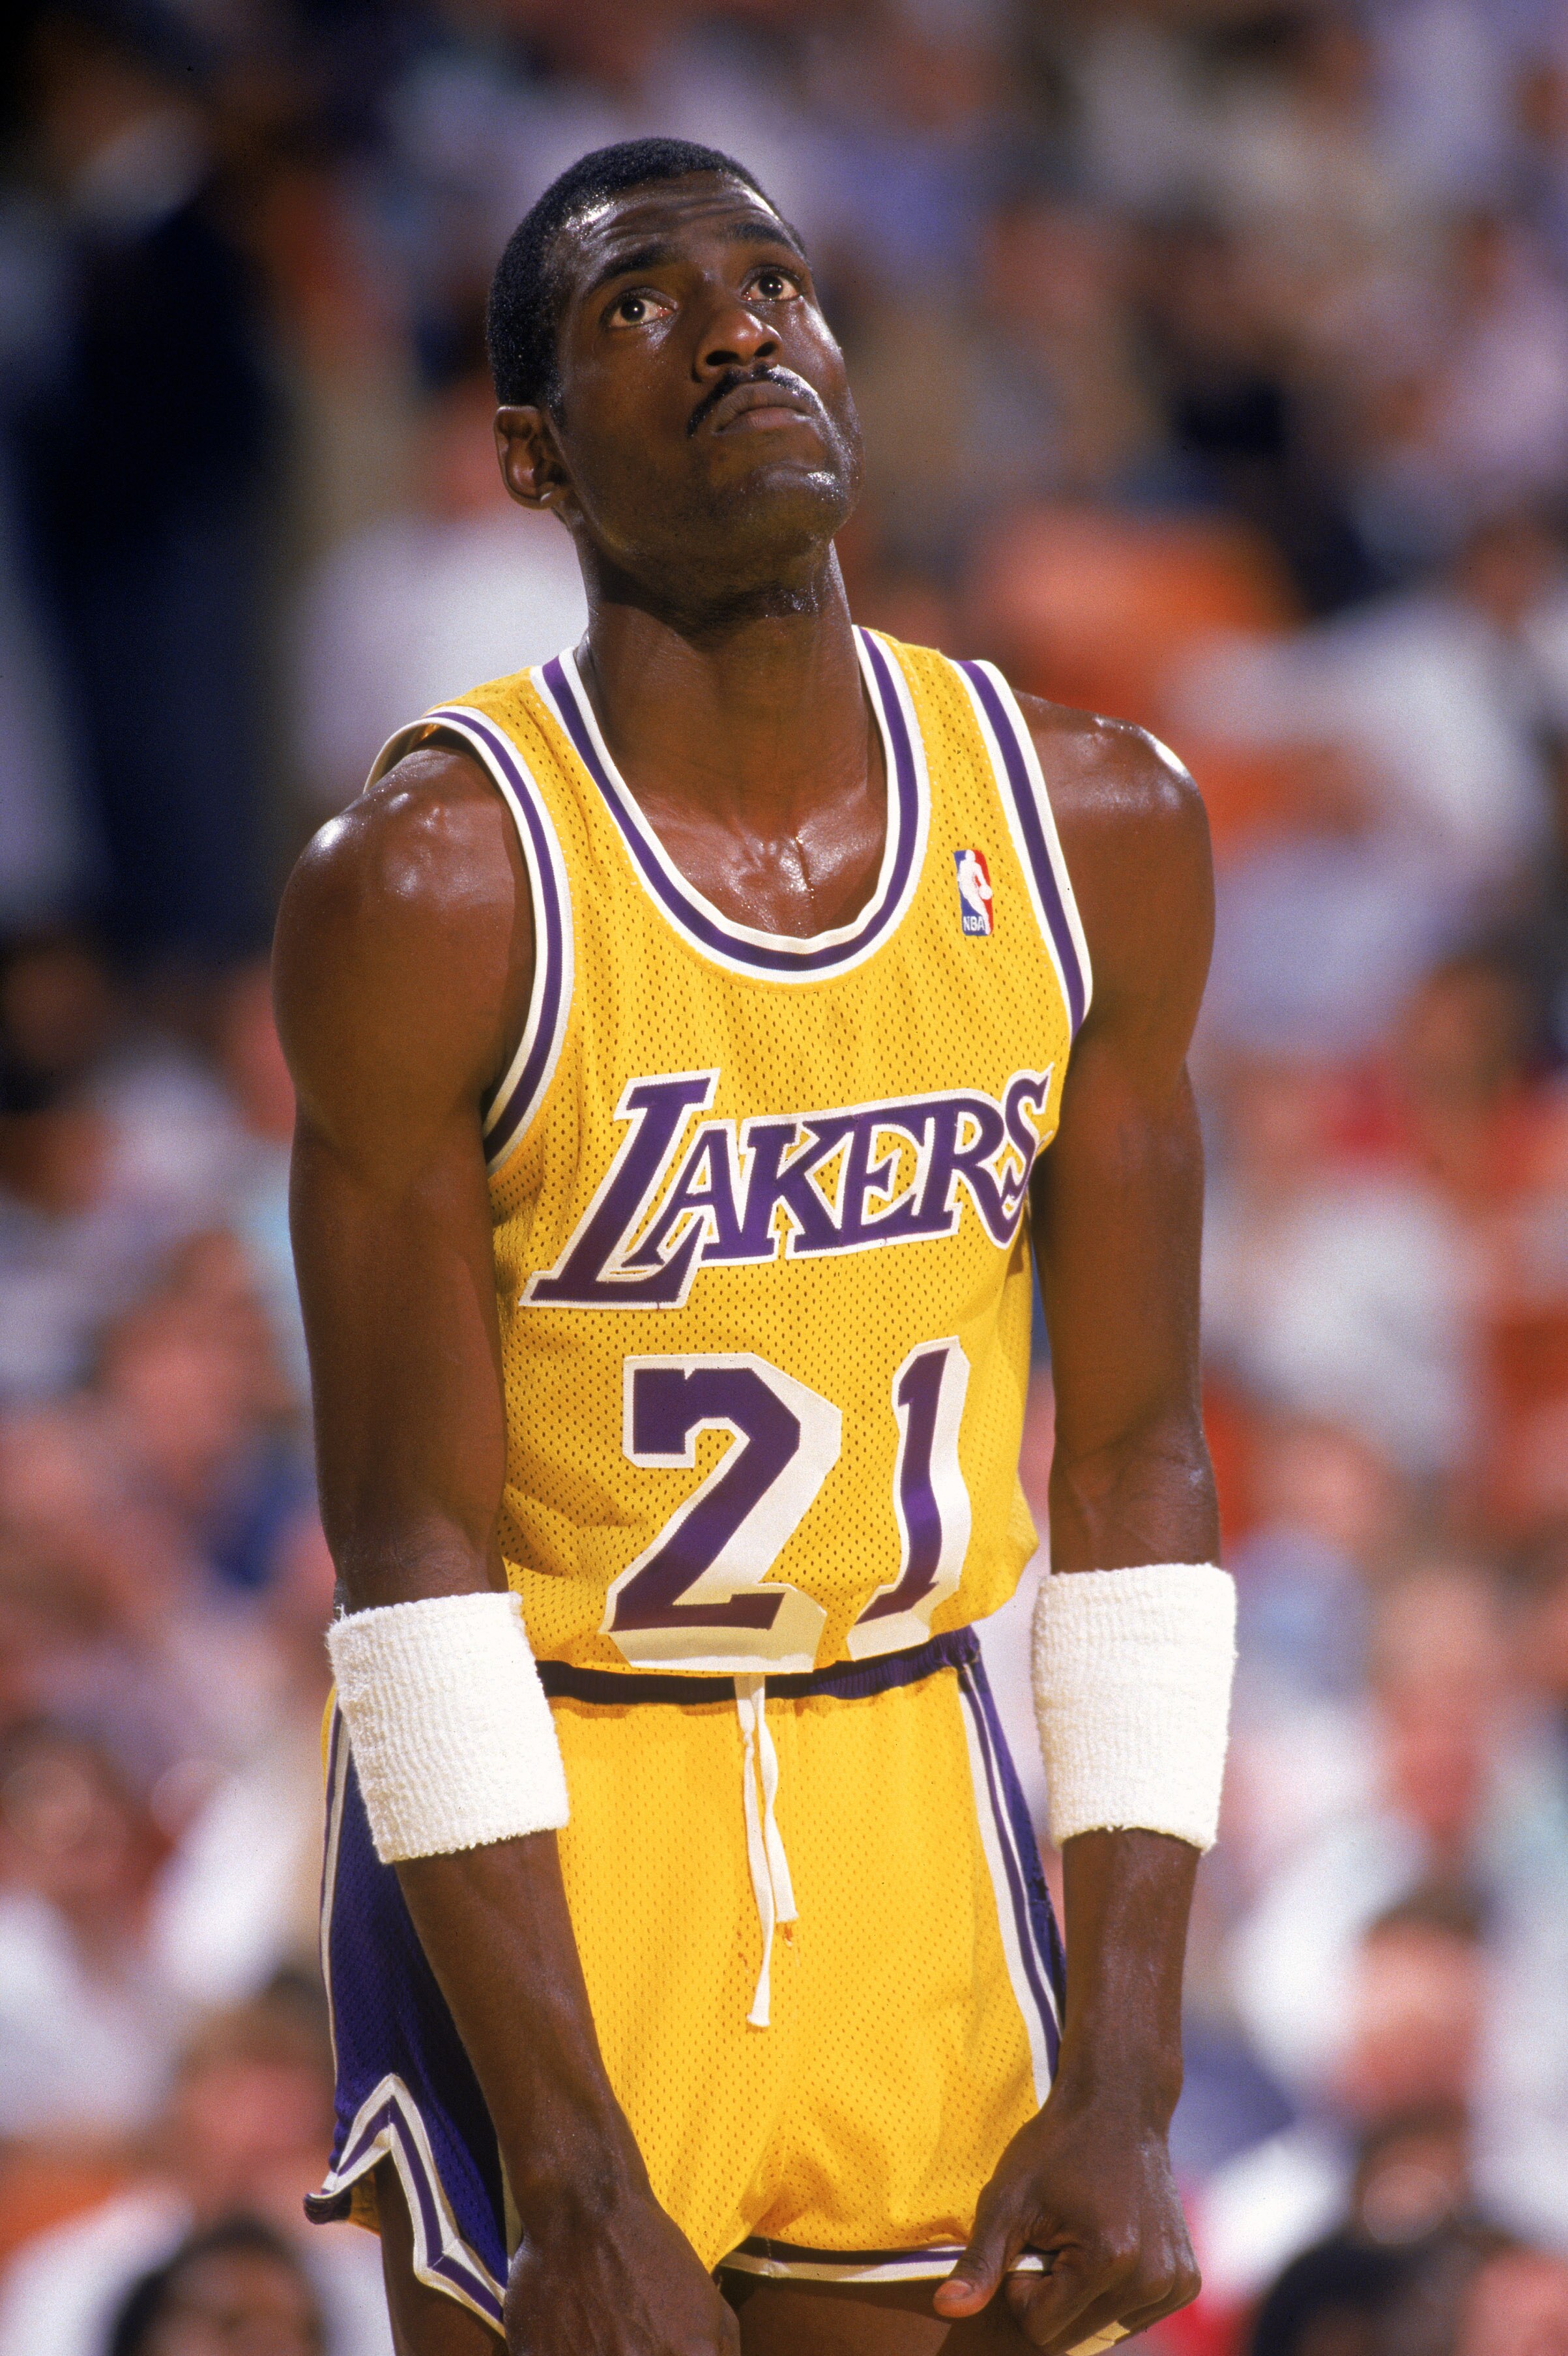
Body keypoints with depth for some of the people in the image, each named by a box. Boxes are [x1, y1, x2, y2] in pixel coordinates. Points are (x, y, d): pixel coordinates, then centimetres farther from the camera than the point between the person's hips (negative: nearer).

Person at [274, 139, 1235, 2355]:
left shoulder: (1093, 828, 0)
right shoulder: (434, 882, -13)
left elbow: (1136, 1466, 3)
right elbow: (415, 1548, -13)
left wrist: (1127, 2085, -3)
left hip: (917, 1807, 4)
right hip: (529, 1830, -4)